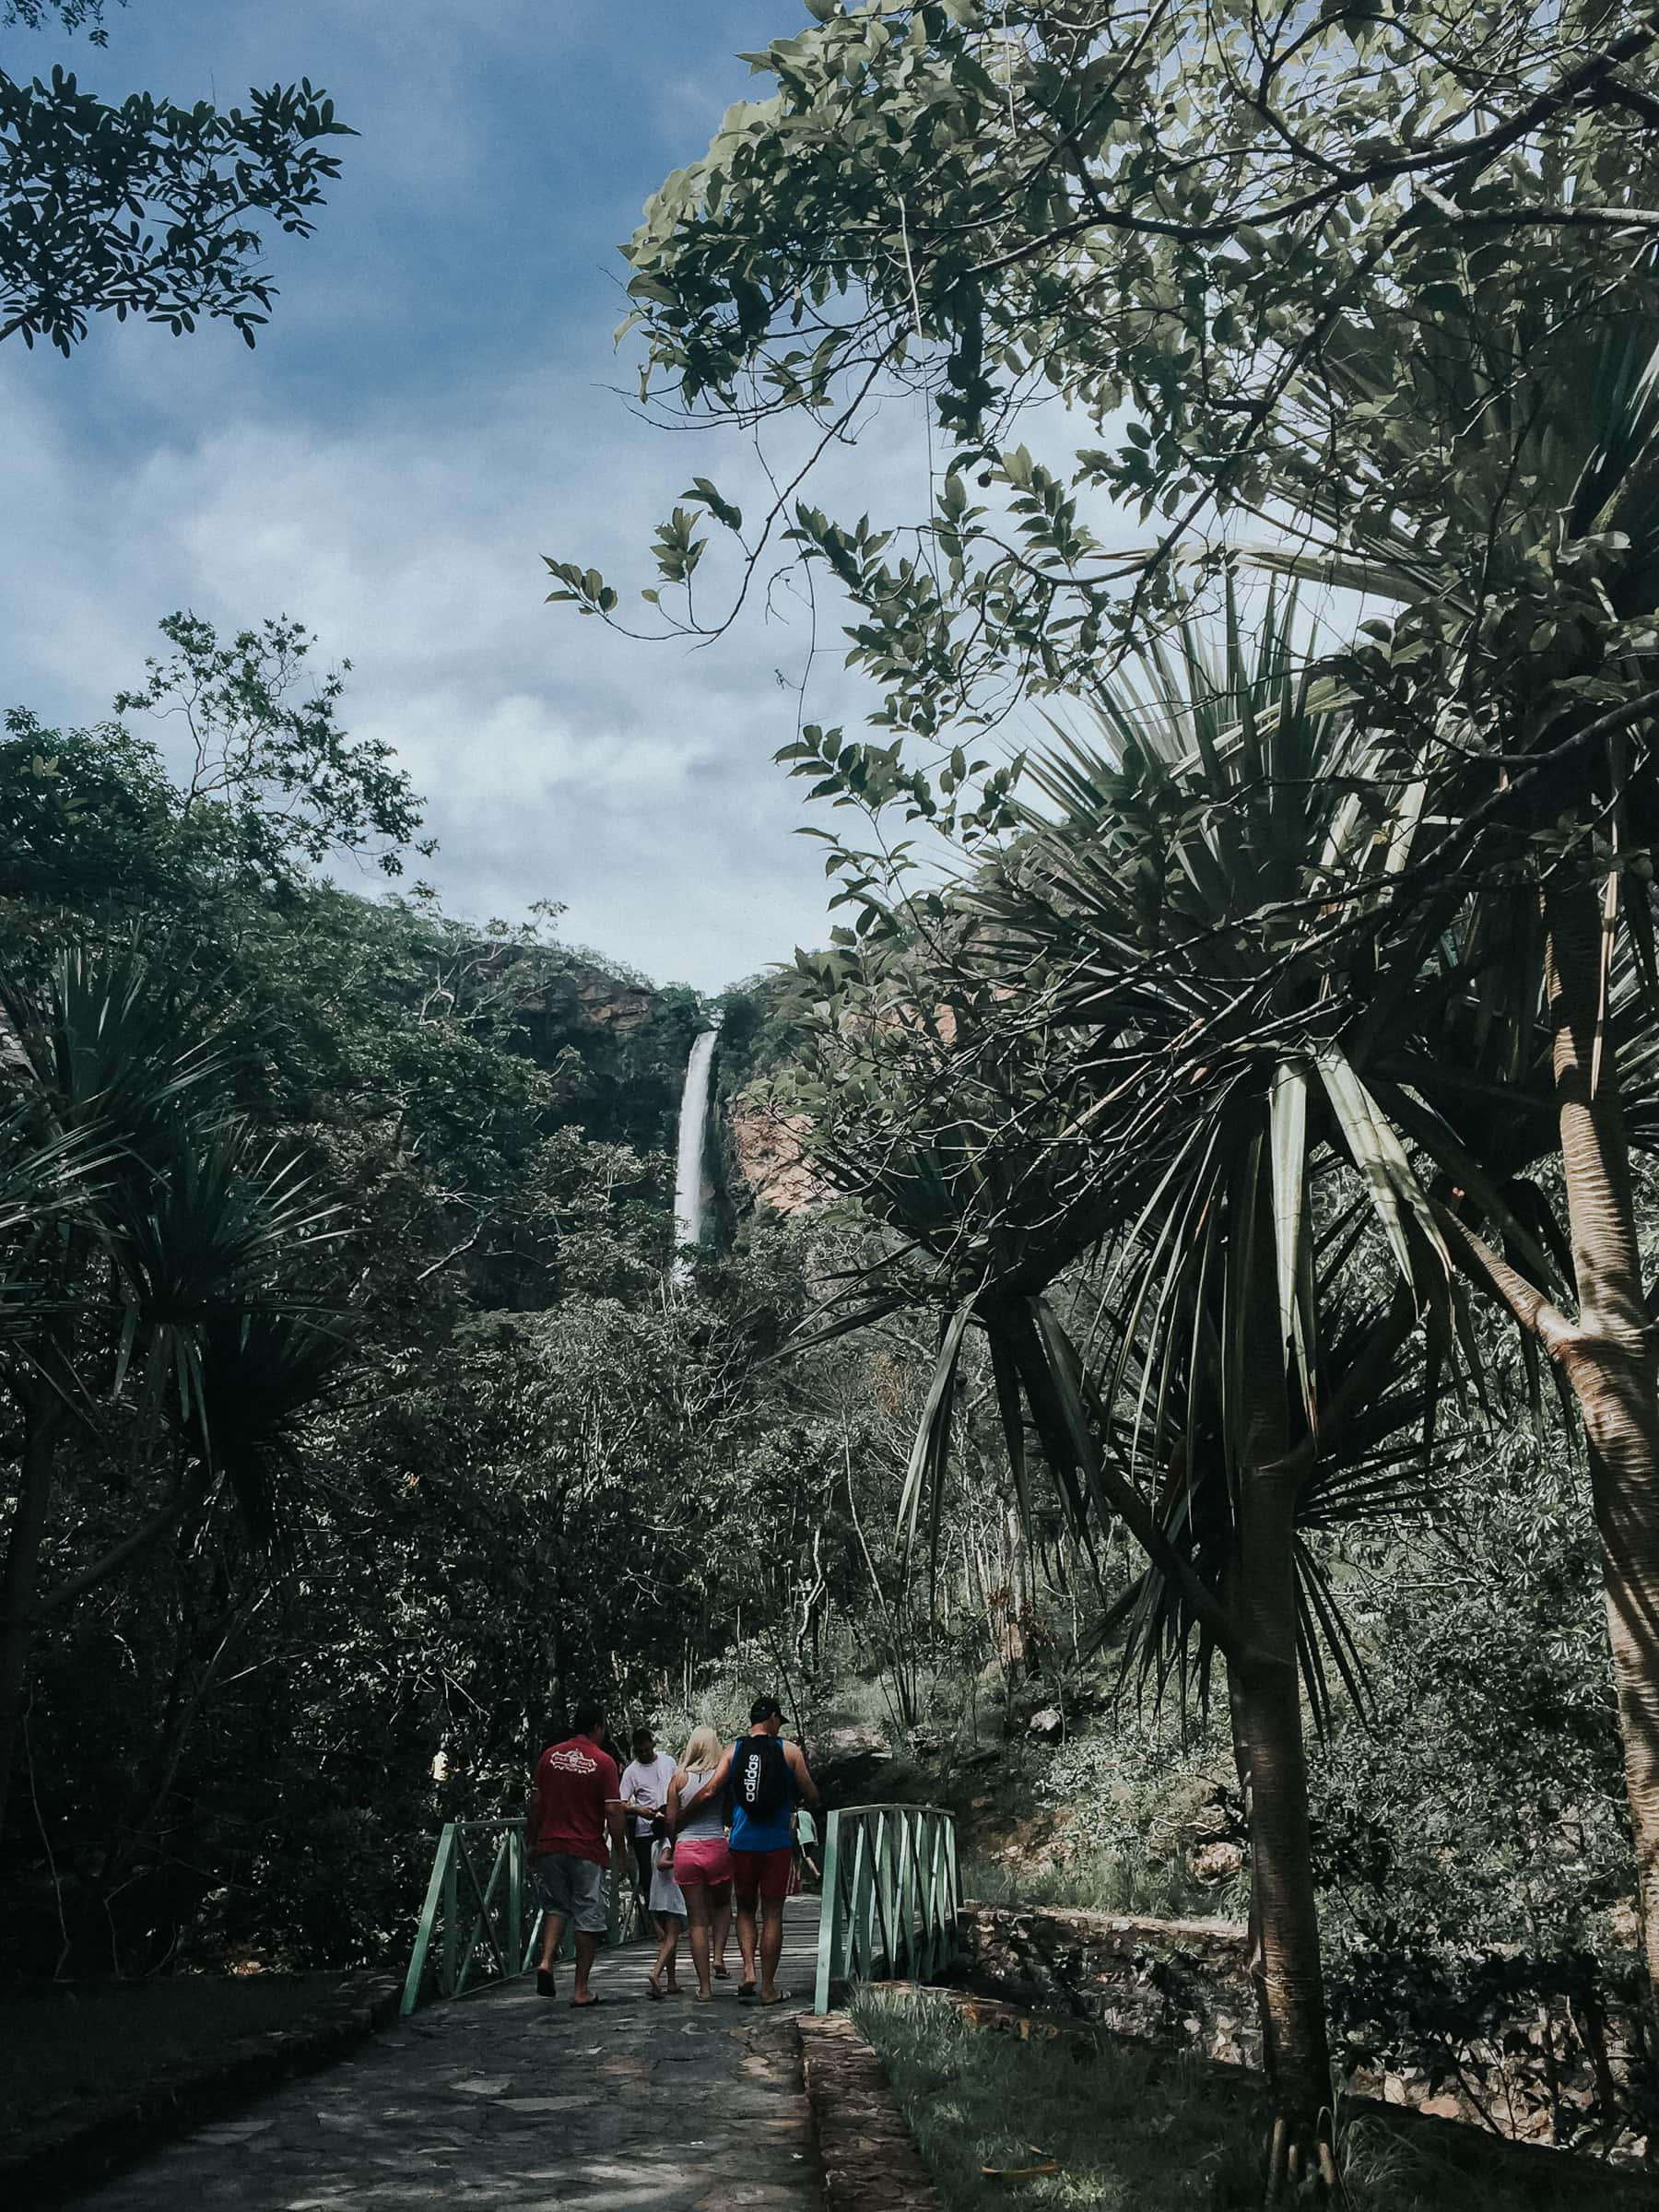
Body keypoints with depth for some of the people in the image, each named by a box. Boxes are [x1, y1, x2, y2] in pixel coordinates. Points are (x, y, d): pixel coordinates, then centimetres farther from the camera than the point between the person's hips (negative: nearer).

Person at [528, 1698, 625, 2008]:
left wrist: (533, 1844, 16)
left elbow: (535, 1803, 6)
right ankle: (581, 1990, 11)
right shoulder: (603, 1762, -9)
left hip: (550, 1846, 4)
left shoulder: (550, 1756, 3)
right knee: (589, 1918, 7)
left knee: (555, 1907, 21)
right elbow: (613, 1812, -10)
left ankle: (546, 1962, 0)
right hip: (588, 1851, -4)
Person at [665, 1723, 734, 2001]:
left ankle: (705, 1987, 8)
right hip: (716, 1848, 0)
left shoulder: (679, 1778, 1)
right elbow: (731, 1818, 4)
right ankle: (718, 1955, 6)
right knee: (722, 1905, 26)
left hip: (685, 1850, 0)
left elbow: (671, 1821, 2)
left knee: (697, 1920, 8)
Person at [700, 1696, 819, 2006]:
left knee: (745, 1910, 18)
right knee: (772, 1914, 7)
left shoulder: (733, 1751, 3)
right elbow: (812, 1797, 1)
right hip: (776, 1844, -2)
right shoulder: (790, 1751, -2)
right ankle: (768, 1988, 10)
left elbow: (709, 1791, -5)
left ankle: (749, 1970, 1)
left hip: (742, 1843, 2)